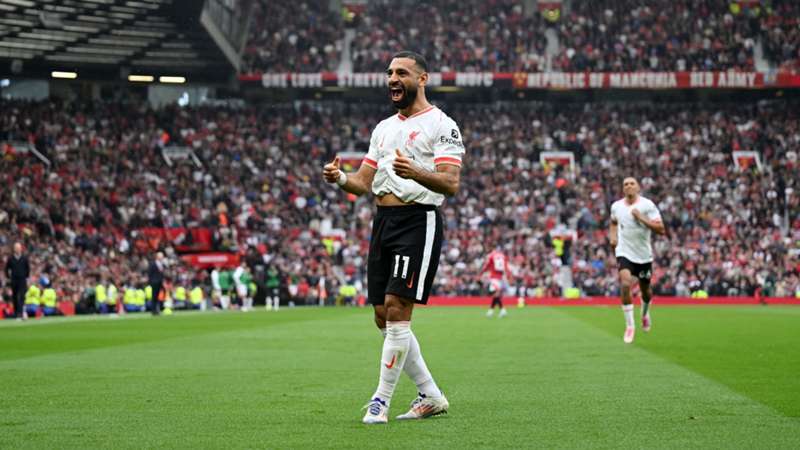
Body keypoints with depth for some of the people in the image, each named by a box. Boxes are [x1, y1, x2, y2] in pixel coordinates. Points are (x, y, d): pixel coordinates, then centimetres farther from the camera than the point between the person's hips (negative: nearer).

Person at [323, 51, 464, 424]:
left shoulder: (441, 125, -4)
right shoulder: (384, 128, 20)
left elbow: (451, 183, -15)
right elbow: (365, 182, 18)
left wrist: (415, 173, -34)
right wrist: (340, 178, -4)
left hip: (419, 221, -8)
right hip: (382, 222, 8)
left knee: (396, 308, -13)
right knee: (384, 317, 7)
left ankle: (381, 400, -7)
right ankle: (431, 396, 18)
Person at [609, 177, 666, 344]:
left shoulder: (647, 205, -10)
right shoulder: (616, 206, 1)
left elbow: (661, 229, -16)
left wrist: (640, 217, -22)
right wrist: (612, 236, 5)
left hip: (644, 255, 0)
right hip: (624, 253, 0)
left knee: (645, 290, 15)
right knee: (625, 284, -23)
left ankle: (645, 314, 50)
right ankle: (629, 325, -13)